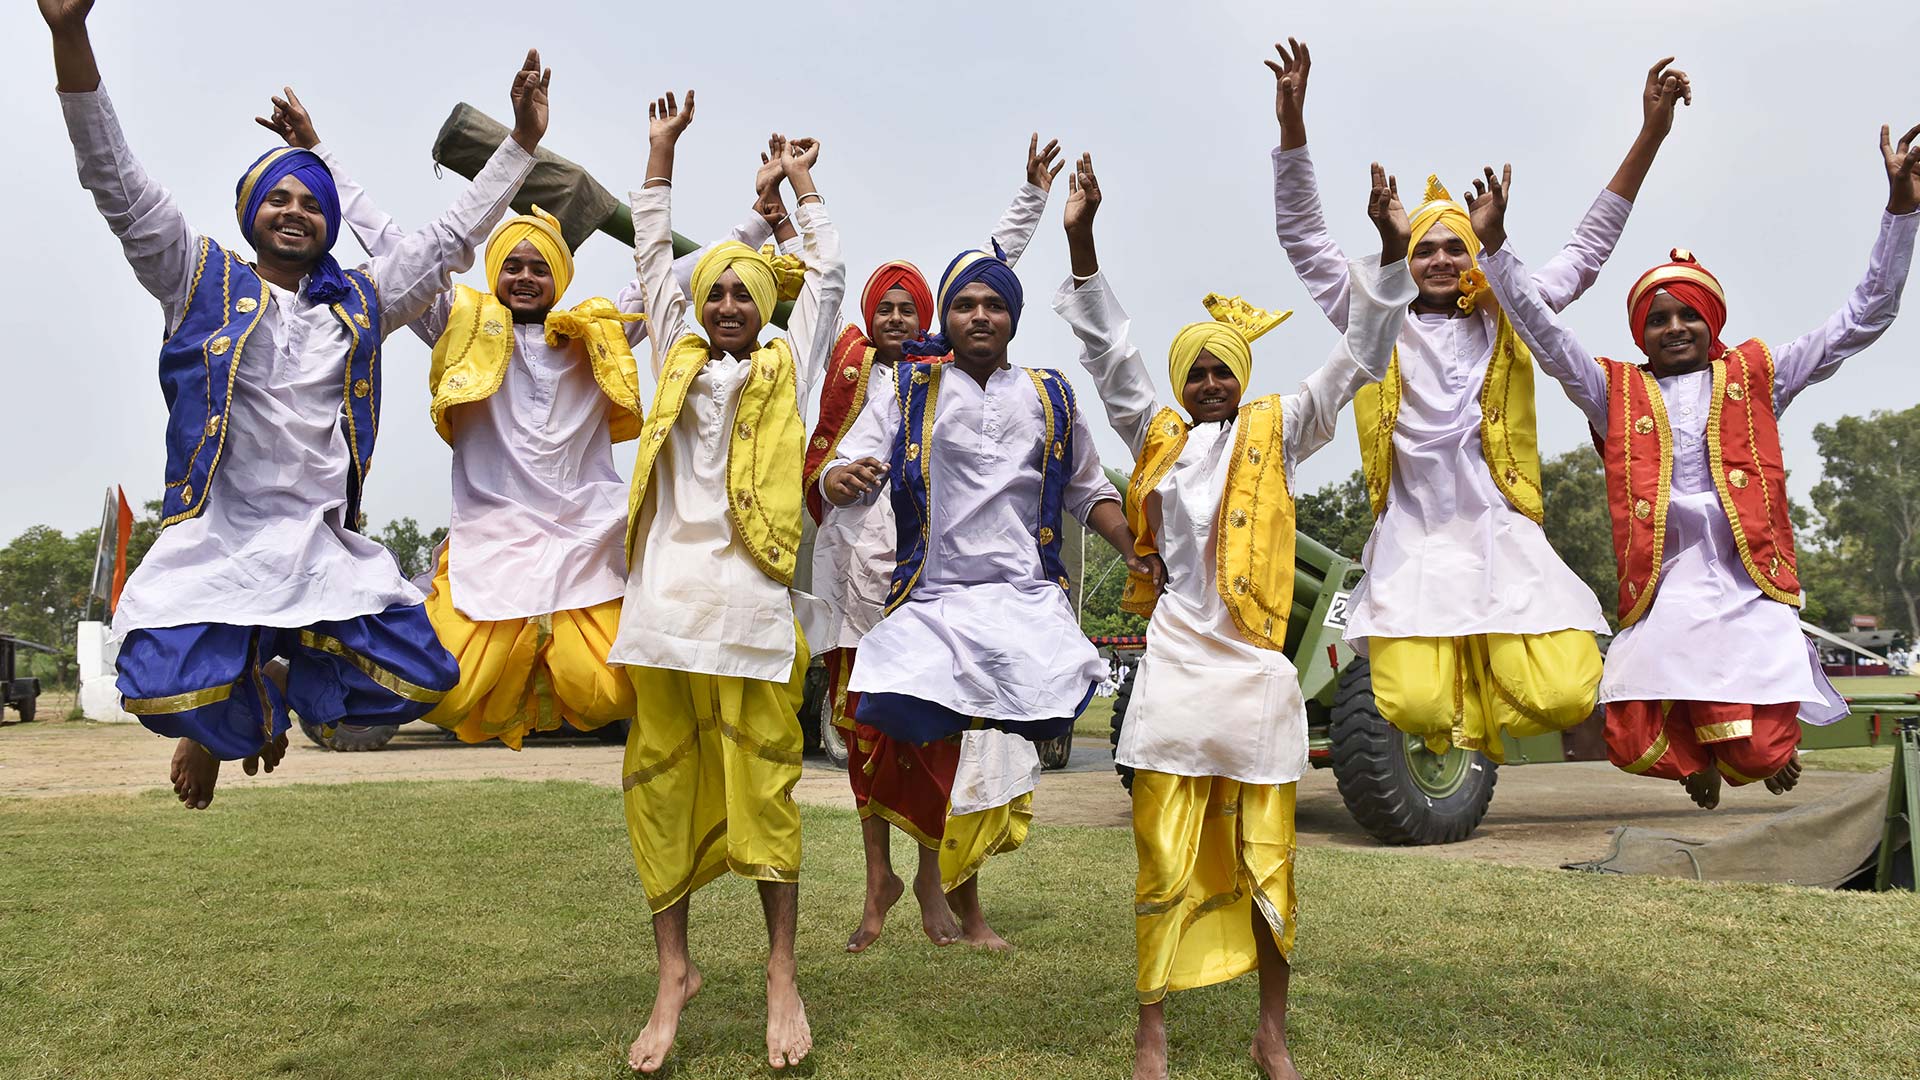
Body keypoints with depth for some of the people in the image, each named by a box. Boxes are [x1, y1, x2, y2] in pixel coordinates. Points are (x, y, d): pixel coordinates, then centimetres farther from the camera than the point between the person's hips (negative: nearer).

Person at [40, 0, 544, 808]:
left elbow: (452, 237, 18)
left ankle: (279, 686, 22)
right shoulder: (200, 280, 7)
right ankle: (220, 719, 17)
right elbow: (116, 181, -2)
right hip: (217, 538, -3)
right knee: (171, 691, -24)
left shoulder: (359, 303, 15)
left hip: (326, 548, 3)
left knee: (417, 679, -9)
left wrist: (521, 143, 16)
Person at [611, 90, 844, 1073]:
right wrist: (661, 150, 28)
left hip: (749, 594, -2)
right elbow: (653, 256, 24)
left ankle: (782, 975, 9)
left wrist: (800, 183, 31)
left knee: (761, 784, -1)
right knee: (661, 783, 2)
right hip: (664, 590, 2)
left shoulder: (785, 368, 14)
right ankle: (674, 973, 13)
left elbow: (827, 275, 20)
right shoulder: (679, 359, 18)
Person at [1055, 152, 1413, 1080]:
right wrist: (1082, 240, -6)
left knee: (1265, 862, 7)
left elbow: (1355, 361, 2)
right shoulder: (1157, 438, 9)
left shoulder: (1276, 434, 8)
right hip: (1175, 662, 0)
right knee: (1164, 859, 3)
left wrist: (1392, 249, -8)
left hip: (1255, 667, 0)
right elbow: (1109, 353, 3)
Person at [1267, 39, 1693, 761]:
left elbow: (1590, 245, 15)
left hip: (1499, 532, 1)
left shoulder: (1506, 322, 15)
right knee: (1415, 706, -20)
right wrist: (1292, 124, -3)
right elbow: (1303, 239, 8)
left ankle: (1483, 666, 16)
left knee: (1564, 695, -17)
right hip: (1411, 538, -1)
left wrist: (1650, 134, 7)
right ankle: (1423, 654, 16)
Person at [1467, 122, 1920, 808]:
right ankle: (1697, 756, 24)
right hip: (1661, 591, 1)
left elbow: (1863, 319, 10)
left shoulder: (1755, 378, 13)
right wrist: (1495, 245, -3)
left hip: (1747, 588, 0)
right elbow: (1544, 335, 5)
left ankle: (1770, 748, 28)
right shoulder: (1616, 394, 13)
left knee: (1758, 751, -12)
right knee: (1633, 744, -14)